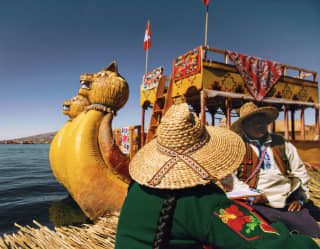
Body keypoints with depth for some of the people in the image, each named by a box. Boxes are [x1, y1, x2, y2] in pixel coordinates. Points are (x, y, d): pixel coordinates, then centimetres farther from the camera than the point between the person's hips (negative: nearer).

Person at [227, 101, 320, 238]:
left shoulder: (281, 143, 16)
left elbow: (299, 171, 22)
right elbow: (228, 177, -9)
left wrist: (300, 197, 11)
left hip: (289, 203, 5)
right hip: (259, 205, -4)